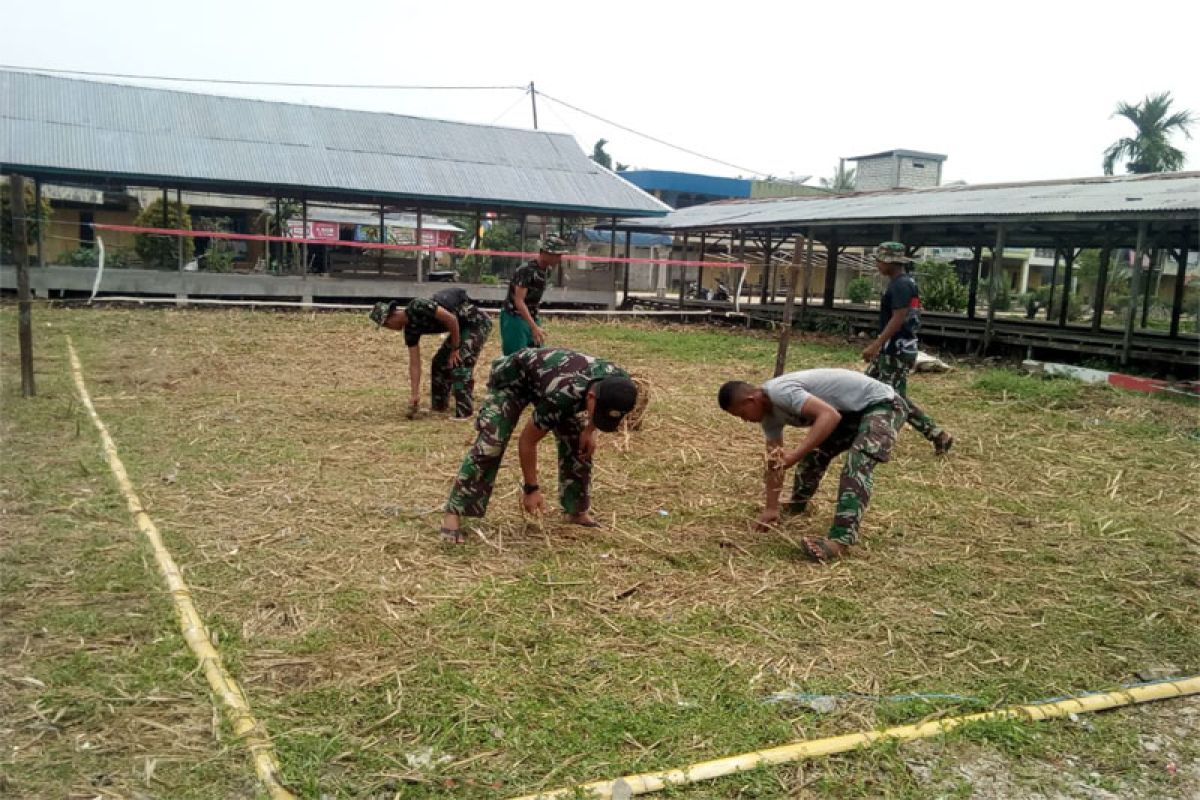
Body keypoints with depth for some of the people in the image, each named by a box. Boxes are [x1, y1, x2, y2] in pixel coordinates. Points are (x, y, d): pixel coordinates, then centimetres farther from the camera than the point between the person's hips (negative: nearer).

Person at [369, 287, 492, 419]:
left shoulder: (417, 307, -24)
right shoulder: (410, 329, 2)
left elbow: (451, 319, -26)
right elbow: (414, 363, 2)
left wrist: (455, 349, -17)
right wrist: (415, 395, -3)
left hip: (478, 321, -9)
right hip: (463, 326, 9)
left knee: (460, 363, -16)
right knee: (440, 362, 12)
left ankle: (464, 411, -9)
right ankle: (439, 404, 25)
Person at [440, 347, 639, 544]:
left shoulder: (619, 383, -27)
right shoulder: (561, 397, -44)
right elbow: (527, 441, -28)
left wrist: (589, 431, -9)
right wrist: (531, 488, -21)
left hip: (550, 372, 6)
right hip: (512, 376, -6)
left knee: (577, 442, -2)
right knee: (490, 444, -19)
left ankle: (577, 511, 12)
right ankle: (453, 514, -15)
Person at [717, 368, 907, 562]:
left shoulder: (780, 392, -28)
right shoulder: (769, 411, 2)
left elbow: (830, 415, -39)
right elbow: (774, 462, 7)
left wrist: (794, 455, -43)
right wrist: (771, 508, 6)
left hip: (881, 403, -9)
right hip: (853, 410, 10)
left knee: (857, 463, -27)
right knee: (814, 454, 13)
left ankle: (840, 540, -34)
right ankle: (797, 507, 36)